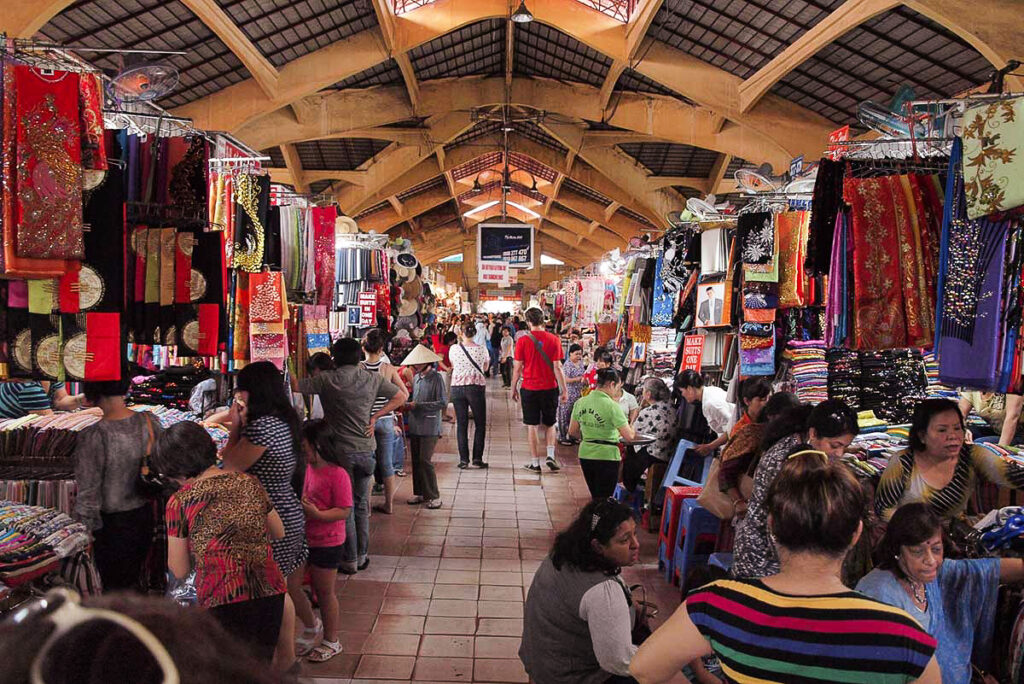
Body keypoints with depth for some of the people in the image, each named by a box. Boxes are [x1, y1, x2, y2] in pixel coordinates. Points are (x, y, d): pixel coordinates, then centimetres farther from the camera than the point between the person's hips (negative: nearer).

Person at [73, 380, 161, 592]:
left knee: (116, 591, 15)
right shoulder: (150, 421, -10)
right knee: (134, 583, 25)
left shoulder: (92, 438, -27)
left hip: (112, 525, -5)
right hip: (145, 517, 5)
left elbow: (88, 495, -19)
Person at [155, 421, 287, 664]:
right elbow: (279, 532, 21)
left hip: (223, 604, -4)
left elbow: (180, 571, 4)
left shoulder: (179, 503, -4)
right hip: (270, 596, 4)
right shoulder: (249, 483, 7)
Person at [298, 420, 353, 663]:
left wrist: (317, 514, -30)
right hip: (307, 540, 7)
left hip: (328, 543, -7)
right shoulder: (307, 468, 4)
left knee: (325, 592, 6)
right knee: (317, 589, 18)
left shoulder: (337, 474, -21)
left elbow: (345, 511, -21)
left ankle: (331, 642, 23)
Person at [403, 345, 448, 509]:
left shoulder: (436, 378, -10)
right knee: (416, 461, 11)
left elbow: (443, 402, -16)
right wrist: (408, 405, 2)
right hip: (415, 426, 7)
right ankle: (419, 493, 23)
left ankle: (434, 496, 2)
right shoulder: (417, 377, 10)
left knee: (425, 461, -8)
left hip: (429, 428, -7)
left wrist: (418, 405, -16)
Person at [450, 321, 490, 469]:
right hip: (476, 387, -2)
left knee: (461, 424, 8)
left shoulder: (454, 349, 0)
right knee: (480, 424, 8)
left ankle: (463, 459, 6)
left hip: (457, 387, 2)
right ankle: (477, 458, 5)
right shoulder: (481, 350, -4)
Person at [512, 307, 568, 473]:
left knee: (532, 426, 7)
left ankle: (535, 462, 9)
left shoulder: (523, 341, -6)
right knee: (550, 424, 17)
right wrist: (564, 390, 2)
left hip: (529, 389, -1)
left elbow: (517, 368, -3)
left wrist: (514, 388, 9)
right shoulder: (553, 340, -5)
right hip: (550, 388, 1)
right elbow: (557, 367, -5)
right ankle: (550, 455, 3)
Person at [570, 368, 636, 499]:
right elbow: (628, 436, -16)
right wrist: (634, 431, 5)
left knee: (595, 498, 20)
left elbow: (572, 431, 9)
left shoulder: (580, 402, 2)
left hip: (585, 454, 6)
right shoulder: (612, 406, -16)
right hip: (606, 456, -6)